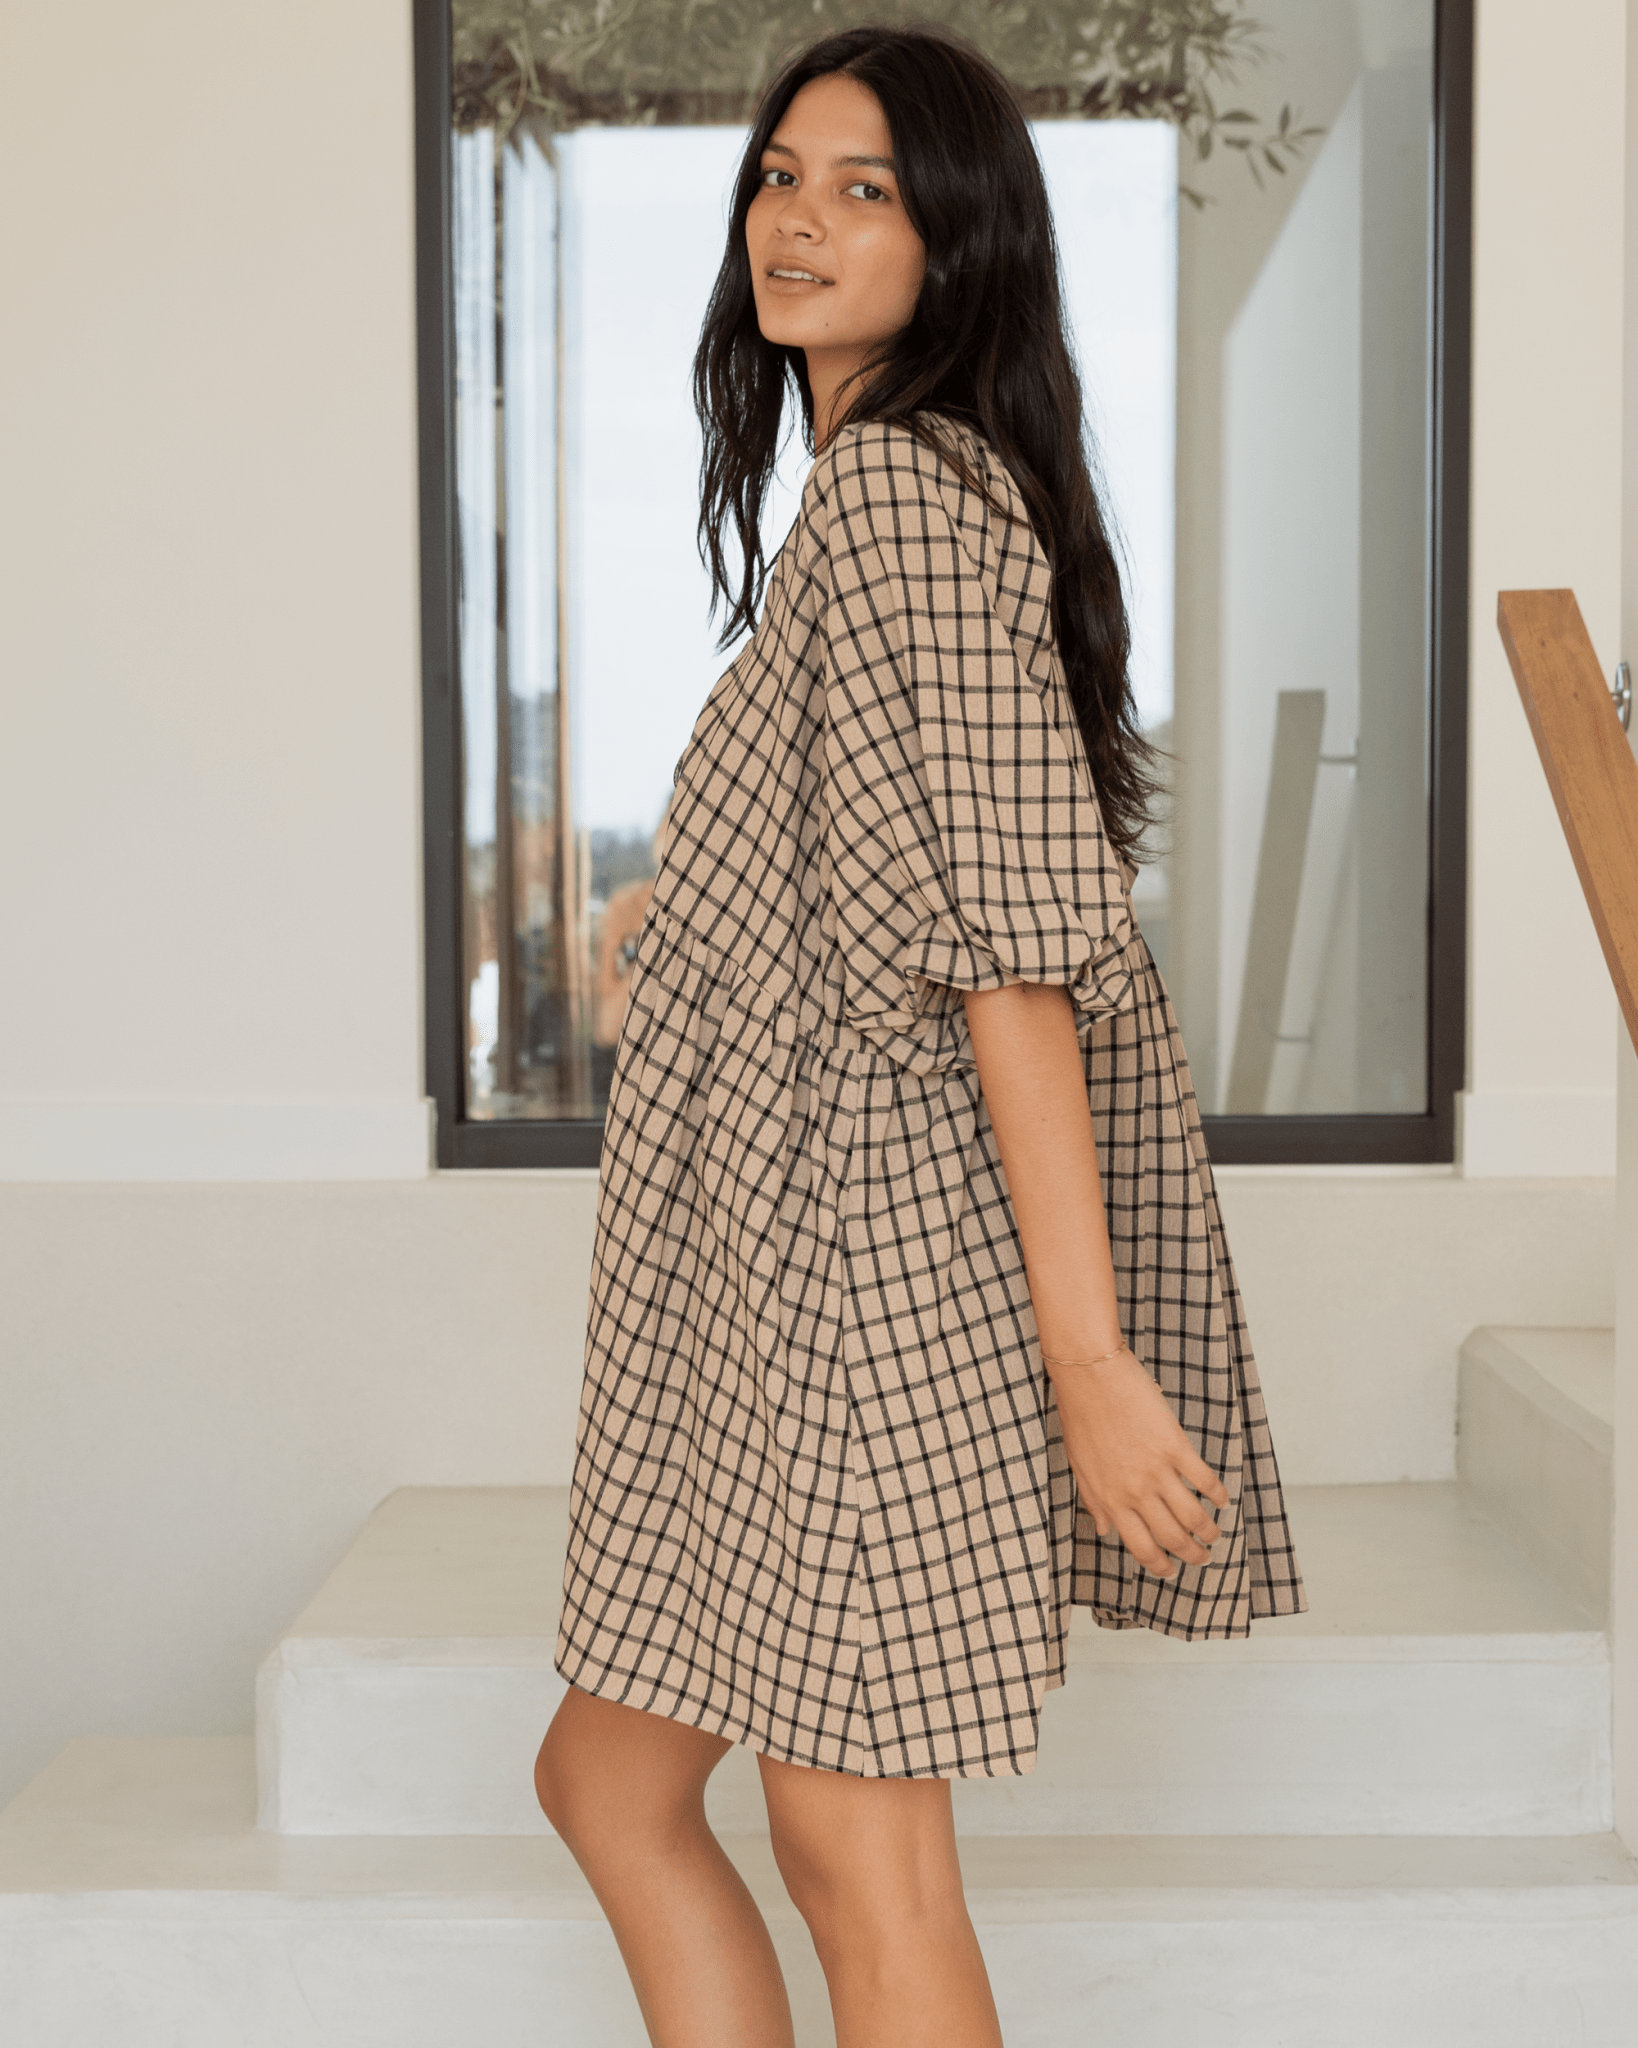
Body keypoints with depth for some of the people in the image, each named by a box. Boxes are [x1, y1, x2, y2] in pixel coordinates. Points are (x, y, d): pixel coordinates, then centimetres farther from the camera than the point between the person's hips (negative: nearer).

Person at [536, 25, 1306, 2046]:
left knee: (856, 1853, 1)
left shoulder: (901, 486, -14)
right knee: (604, 1773, 17)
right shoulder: (914, 486, 16)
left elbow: (1022, 940, -21)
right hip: (769, 1259, 10)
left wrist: (1087, 1352, -23)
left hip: (854, 1247, -10)